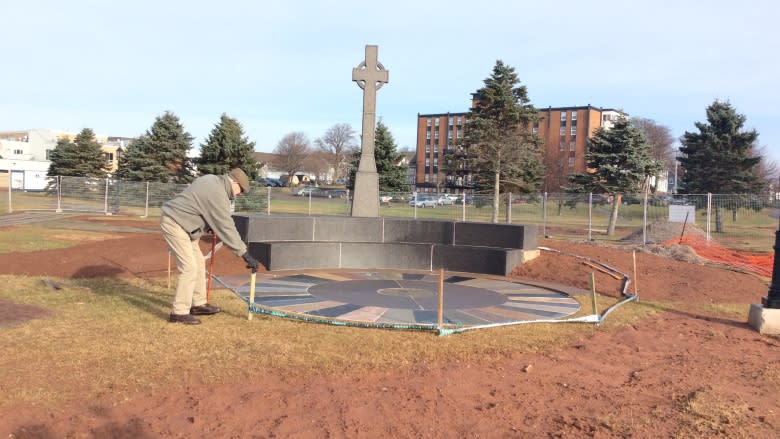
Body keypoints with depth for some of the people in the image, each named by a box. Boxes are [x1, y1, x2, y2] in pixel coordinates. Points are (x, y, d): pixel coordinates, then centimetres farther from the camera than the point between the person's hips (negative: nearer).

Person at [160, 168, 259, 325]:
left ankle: (198, 304, 23)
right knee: (189, 267, -12)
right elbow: (226, 227, -25)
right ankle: (179, 313, -7)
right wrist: (245, 254, -24)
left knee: (198, 262, 15)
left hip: (180, 223, 11)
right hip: (174, 224, -11)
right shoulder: (218, 194, -23)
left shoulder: (212, 180, 7)